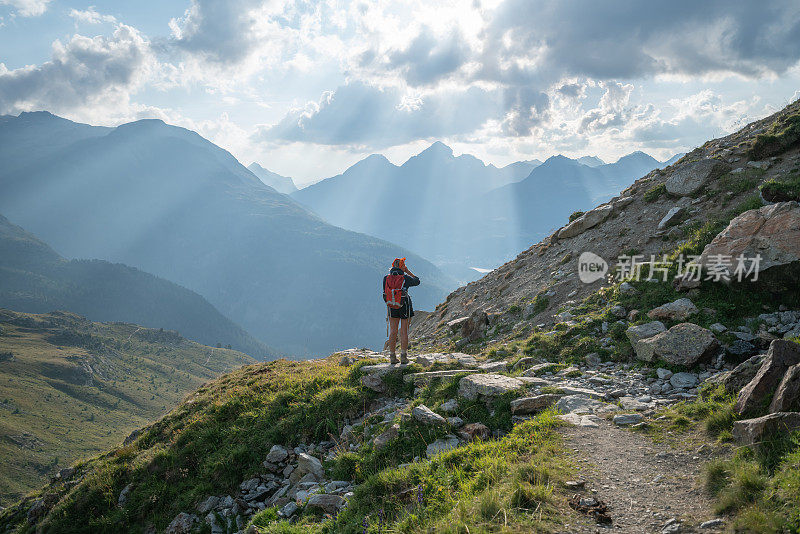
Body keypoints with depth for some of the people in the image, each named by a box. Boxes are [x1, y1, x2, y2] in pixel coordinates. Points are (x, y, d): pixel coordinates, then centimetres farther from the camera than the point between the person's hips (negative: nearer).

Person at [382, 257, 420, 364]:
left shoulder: (386, 278, -2)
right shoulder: (405, 278, -10)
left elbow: (384, 292, 3)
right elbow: (417, 281, 7)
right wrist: (408, 272, 9)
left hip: (392, 307, 3)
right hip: (405, 307, -3)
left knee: (393, 332, 8)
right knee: (404, 332, 4)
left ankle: (392, 356, 8)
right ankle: (403, 356, 3)